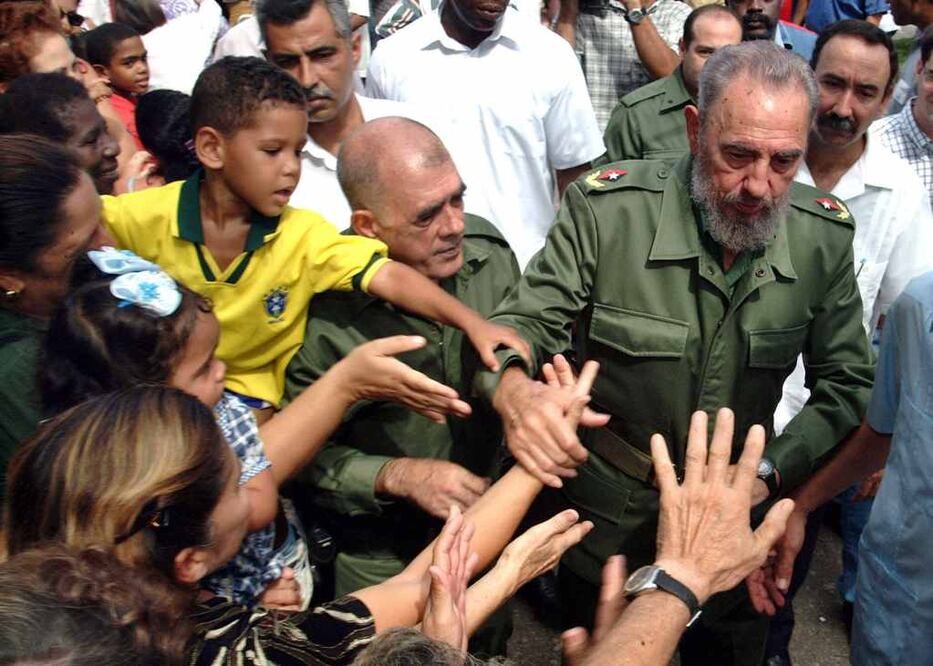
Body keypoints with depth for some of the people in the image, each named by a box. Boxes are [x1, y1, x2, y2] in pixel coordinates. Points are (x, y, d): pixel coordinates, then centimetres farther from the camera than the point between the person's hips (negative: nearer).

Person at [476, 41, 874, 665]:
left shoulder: (824, 238, -10)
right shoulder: (608, 209, -20)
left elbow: (847, 383, -3)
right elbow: (521, 324, -18)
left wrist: (768, 475, -18)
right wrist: (514, 390, -42)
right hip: (610, 520, -2)